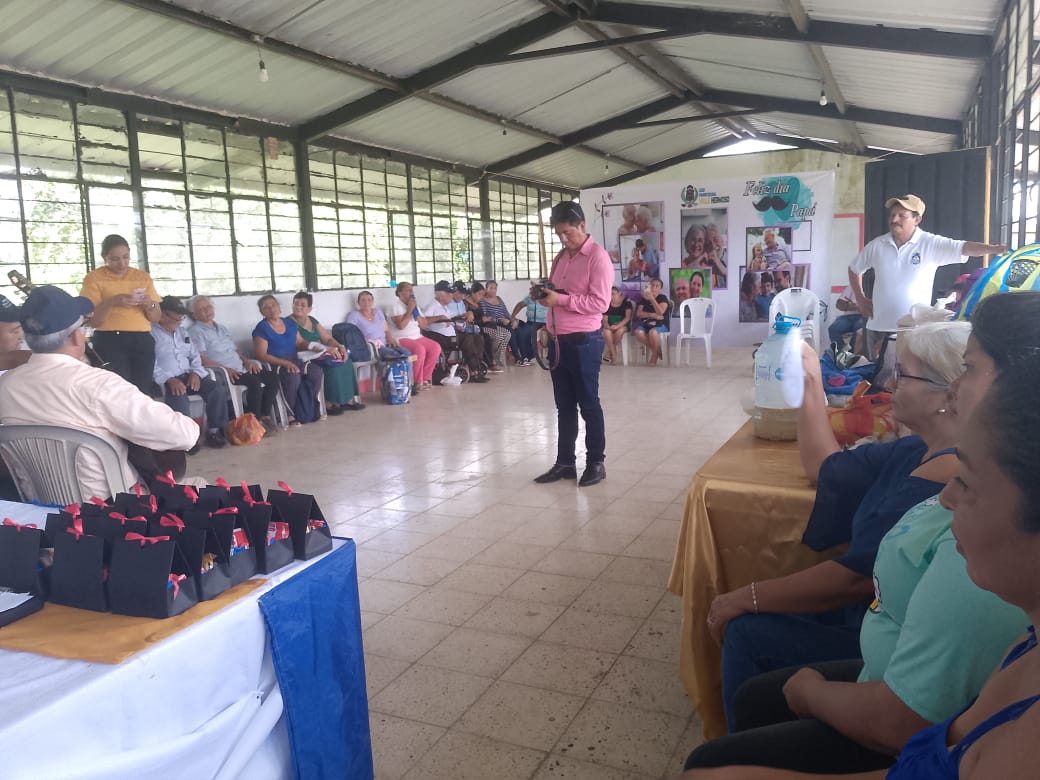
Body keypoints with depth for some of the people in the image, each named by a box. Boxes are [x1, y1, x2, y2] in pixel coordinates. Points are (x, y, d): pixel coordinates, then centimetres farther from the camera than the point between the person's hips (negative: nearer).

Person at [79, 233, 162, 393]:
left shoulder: (143, 277, 13)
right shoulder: (94, 278, 3)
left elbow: (156, 318, 13)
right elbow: (92, 321, -4)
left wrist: (149, 304, -7)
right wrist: (111, 302, -19)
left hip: (142, 341, 3)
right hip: (110, 342, -3)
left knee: (143, 392, -2)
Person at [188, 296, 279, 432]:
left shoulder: (222, 328, 24)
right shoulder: (196, 331, -2)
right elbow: (200, 359, -13)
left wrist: (246, 361, 4)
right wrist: (225, 369, -23)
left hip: (240, 368, 8)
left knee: (273, 377, -9)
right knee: (254, 381, -31)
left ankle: (264, 415, -8)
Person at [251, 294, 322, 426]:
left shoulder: (290, 323, 13)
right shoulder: (262, 328, -6)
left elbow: (300, 343, 21)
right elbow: (261, 355, -12)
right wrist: (285, 363, -22)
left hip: (294, 361, 6)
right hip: (274, 365, -6)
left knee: (317, 373, -21)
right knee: (293, 377, -36)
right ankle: (292, 414, -19)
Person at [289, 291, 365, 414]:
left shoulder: (312, 321, 15)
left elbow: (328, 338, 14)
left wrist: (340, 347, -8)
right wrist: (327, 349, -31)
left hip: (319, 354, 8)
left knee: (346, 361, -11)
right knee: (331, 365, -28)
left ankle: (347, 399, -12)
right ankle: (329, 403, -22)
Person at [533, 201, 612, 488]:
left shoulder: (598, 258, -10)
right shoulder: (560, 257, 15)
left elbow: (600, 303, -18)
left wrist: (561, 299, -21)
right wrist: (544, 293, 2)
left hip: (584, 342, -7)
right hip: (558, 341, 7)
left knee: (588, 404, 2)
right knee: (564, 406, 13)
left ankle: (596, 463, 15)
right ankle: (564, 463, 21)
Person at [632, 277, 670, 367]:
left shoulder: (663, 298, 4)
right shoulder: (643, 299, 14)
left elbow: (660, 312, -12)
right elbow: (639, 313, 2)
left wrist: (652, 299, -13)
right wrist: (652, 315, -10)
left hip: (660, 324, -3)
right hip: (645, 323, 3)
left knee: (652, 332, -39)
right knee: (638, 332, -32)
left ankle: (654, 356, -15)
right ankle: (658, 351, -12)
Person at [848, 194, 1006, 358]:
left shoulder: (930, 244, -6)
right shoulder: (877, 245, 3)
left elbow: (965, 248, -18)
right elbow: (854, 269, 17)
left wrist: (993, 248, -35)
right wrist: (860, 299, 11)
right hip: (878, 326, 3)